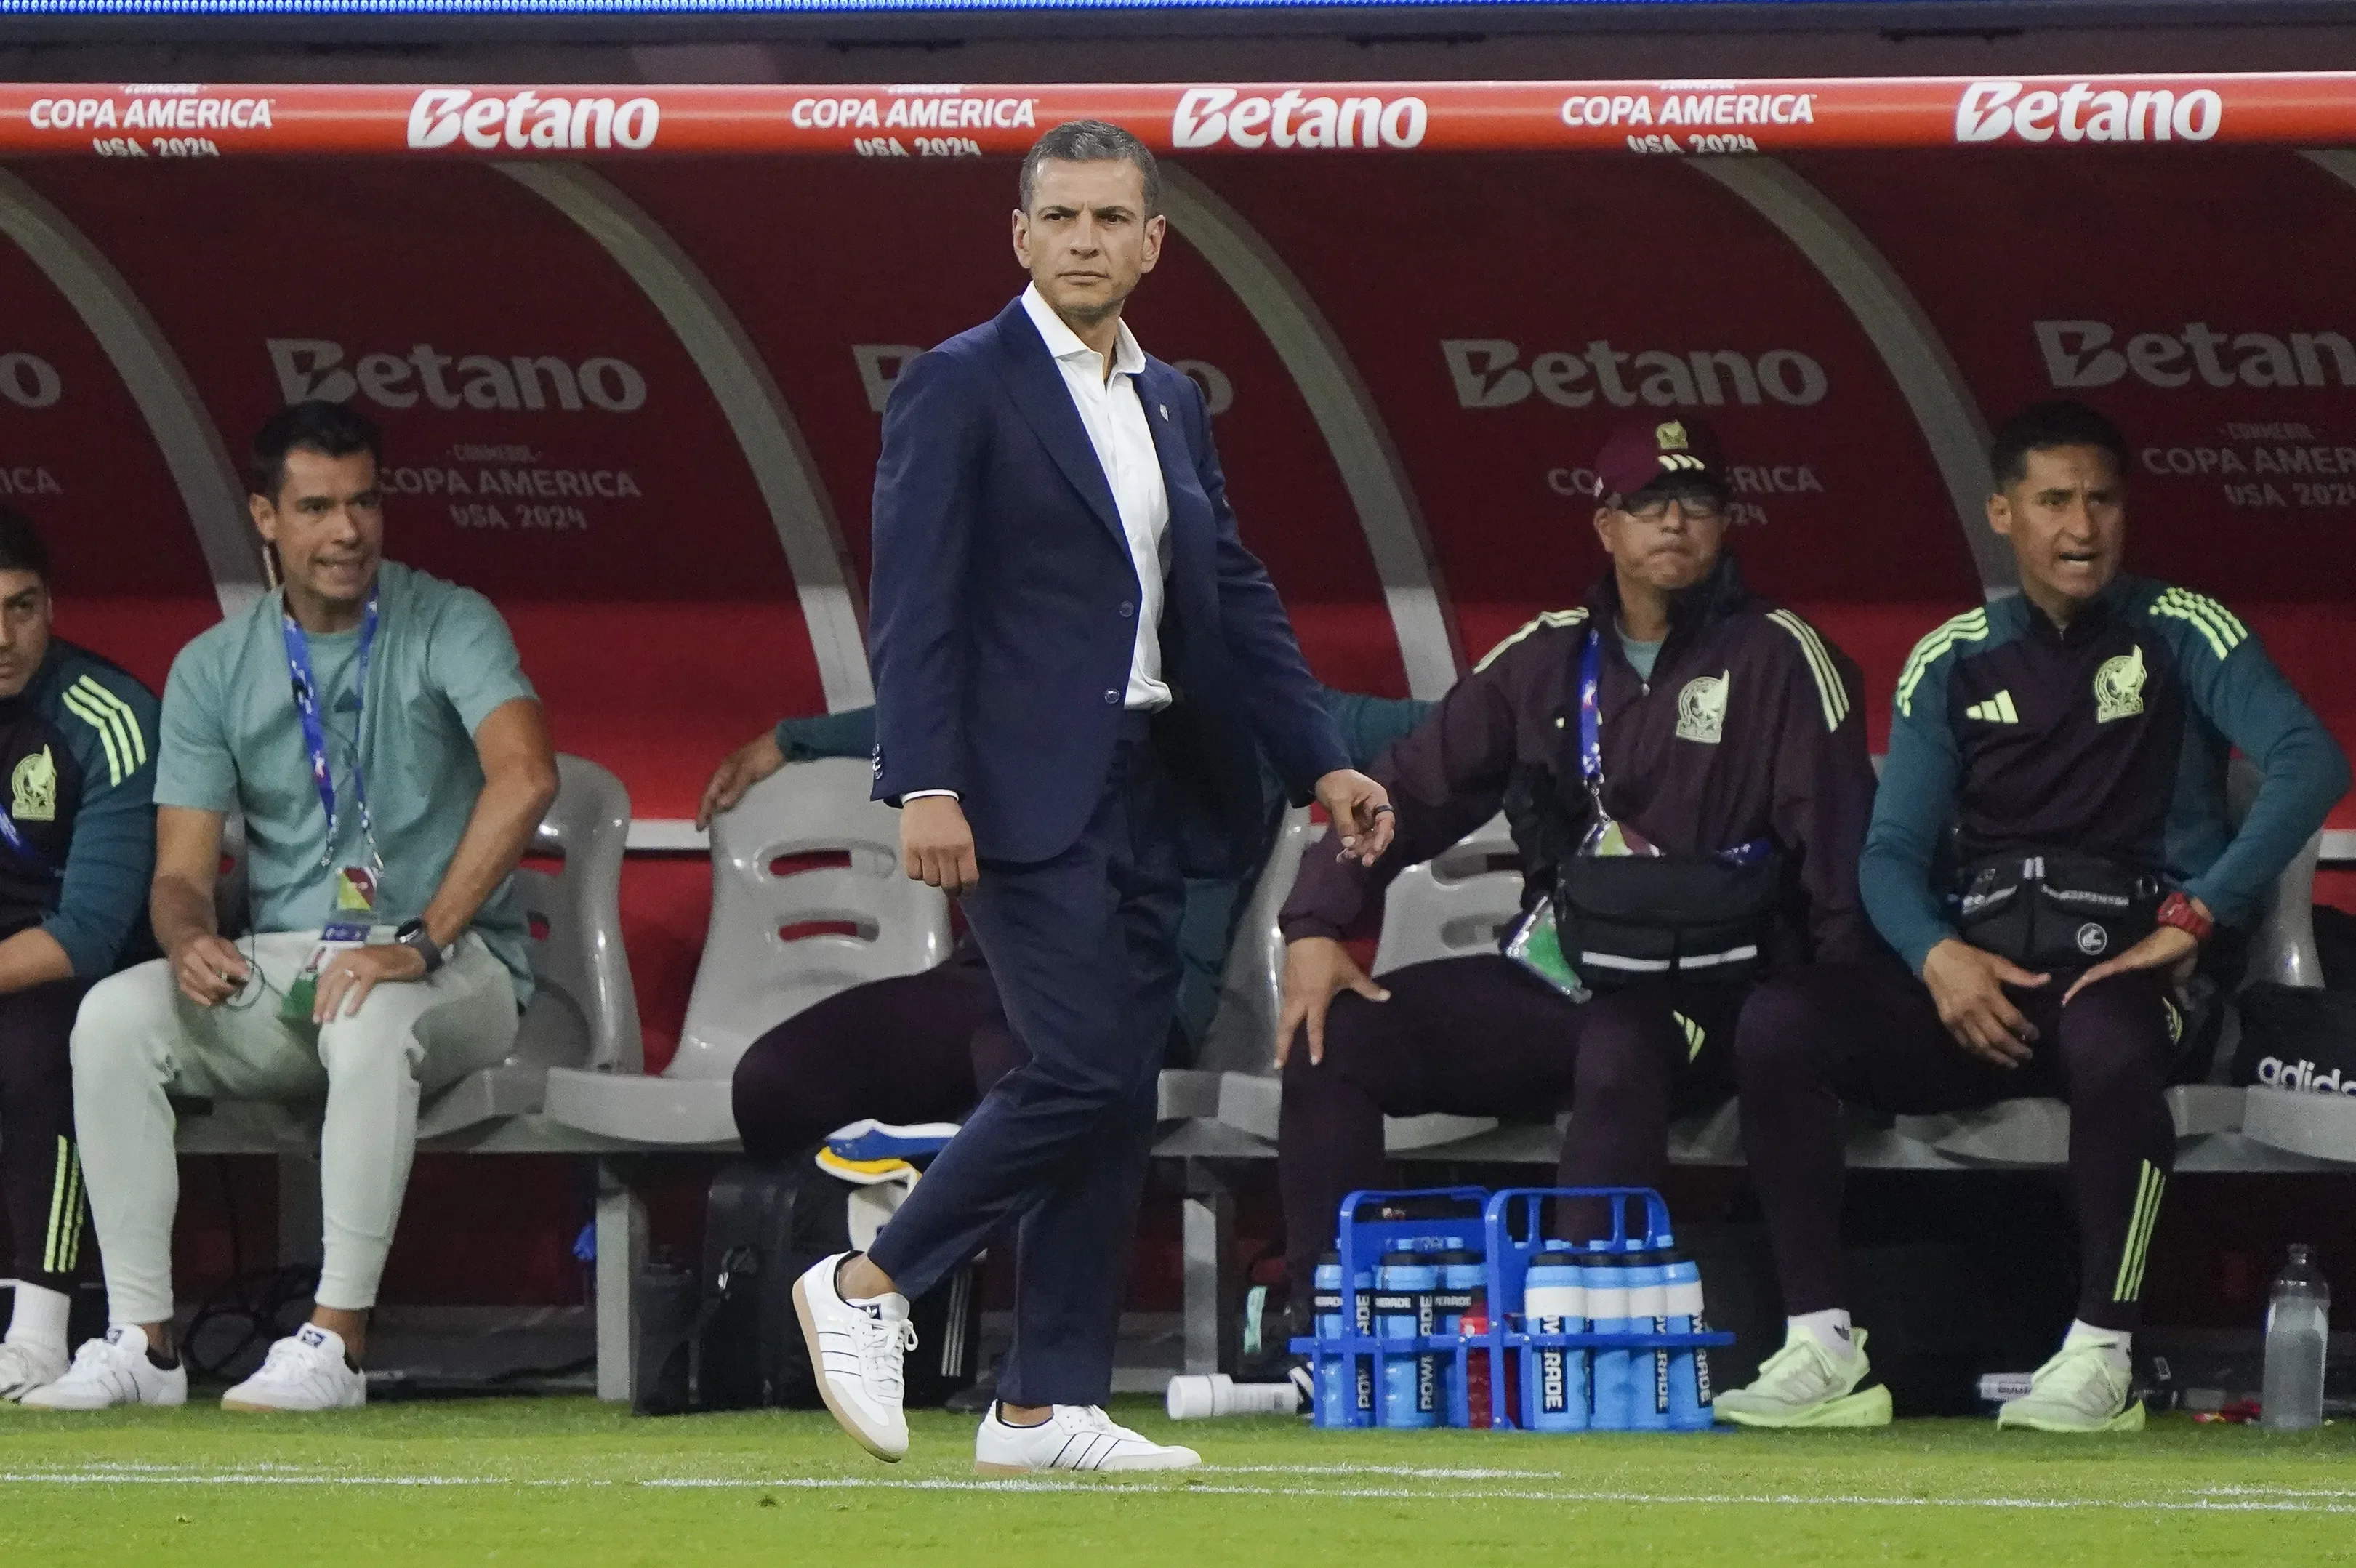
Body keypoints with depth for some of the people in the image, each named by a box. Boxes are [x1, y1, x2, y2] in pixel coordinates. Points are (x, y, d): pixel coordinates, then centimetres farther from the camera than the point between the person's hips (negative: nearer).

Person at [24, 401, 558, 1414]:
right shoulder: (213, 671, 8)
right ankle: (140, 1342, -22)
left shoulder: (448, 628, -6)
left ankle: (335, 1343, -34)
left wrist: (420, 943, -32)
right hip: (276, 971, 4)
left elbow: (526, 776, -24)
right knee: (114, 1014, -22)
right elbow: (181, 870, 3)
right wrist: (189, 941, -23)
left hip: (453, 974, -4)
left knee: (369, 1018, -39)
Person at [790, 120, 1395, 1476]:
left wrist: (1322, 761, 11)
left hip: (1150, 793, 8)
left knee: (1118, 1104, 6)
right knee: (1085, 1071, -17)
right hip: (1028, 793, -8)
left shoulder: (1173, 402, 18)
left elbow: (1236, 599, 20)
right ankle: (869, 1288, -2)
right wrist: (925, 784, -20)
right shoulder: (963, 386, -5)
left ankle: (1048, 1410, 10)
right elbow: (917, 600, -11)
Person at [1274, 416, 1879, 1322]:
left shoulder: (1781, 660, 0)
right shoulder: (1546, 659, 14)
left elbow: (1839, 845, -6)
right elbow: (1410, 788, 14)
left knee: (1616, 1053, -40)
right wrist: (1316, 929, -1)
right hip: (1549, 981, 5)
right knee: (1330, 1040, -14)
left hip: (1701, 1000, -5)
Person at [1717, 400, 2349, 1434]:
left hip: (2121, 960, -4)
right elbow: (1892, 851, 8)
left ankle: (2100, 1358, -29)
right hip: (1973, 971, 4)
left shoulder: (2179, 634, 3)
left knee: (2109, 1046, -41)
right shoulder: (1953, 662, 14)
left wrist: (2192, 919, -19)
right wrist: (1939, 958, -14)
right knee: (1777, 1025, -22)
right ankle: (1823, 1353, -24)